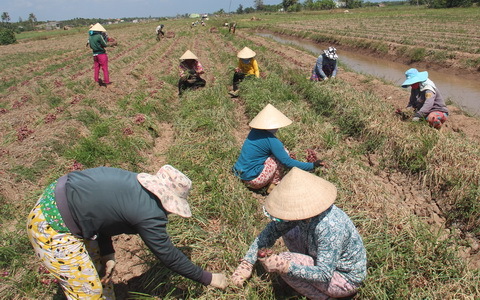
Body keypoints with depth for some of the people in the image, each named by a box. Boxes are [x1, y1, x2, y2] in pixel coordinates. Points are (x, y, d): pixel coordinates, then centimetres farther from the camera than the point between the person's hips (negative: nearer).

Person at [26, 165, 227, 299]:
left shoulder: (135, 183, 2)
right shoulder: (149, 216, -21)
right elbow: (169, 257, -11)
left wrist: (108, 254, 6)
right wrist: (208, 279, 0)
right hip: (52, 229, -9)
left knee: (101, 270, 22)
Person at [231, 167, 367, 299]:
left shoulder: (329, 228, -37)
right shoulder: (307, 210, -15)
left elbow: (324, 275, -31)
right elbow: (272, 230, -7)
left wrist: (284, 266, -34)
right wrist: (247, 263, -12)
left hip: (346, 281, -8)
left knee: (283, 261, -22)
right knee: (288, 233, 4)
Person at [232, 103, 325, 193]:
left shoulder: (254, 131, 3)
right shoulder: (271, 140, -21)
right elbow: (288, 162, -17)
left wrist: (286, 156, 22)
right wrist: (312, 165, -11)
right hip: (252, 179, -8)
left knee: (280, 154, 17)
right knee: (281, 155, -6)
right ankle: (274, 186, 4)